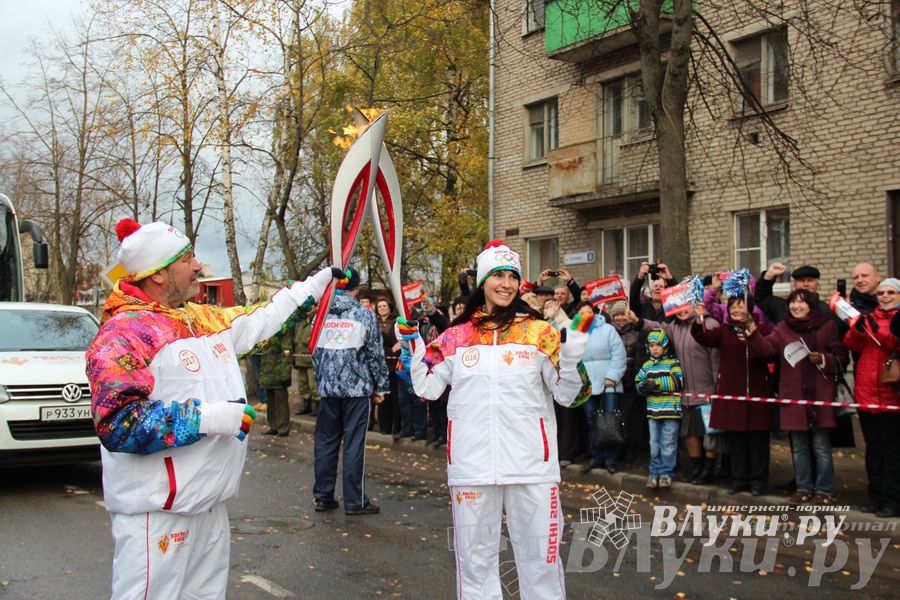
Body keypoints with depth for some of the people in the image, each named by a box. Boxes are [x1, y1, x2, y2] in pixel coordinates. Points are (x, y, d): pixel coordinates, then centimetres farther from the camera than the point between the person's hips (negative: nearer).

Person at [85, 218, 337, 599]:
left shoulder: (205, 319, 10)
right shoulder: (123, 334, -16)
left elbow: (263, 318, 26)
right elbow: (117, 424, -25)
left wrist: (324, 279, 29)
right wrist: (209, 417, -24)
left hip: (210, 504, 9)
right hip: (157, 514, -9)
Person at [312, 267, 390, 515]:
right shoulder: (365, 315, -4)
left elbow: (316, 353, 11)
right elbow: (375, 354, -3)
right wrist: (381, 388, 5)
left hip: (328, 387, 4)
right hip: (357, 387, -4)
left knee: (325, 441, 10)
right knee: (354, 444, 0)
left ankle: (323, 497, 16)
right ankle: (355, 501, 3)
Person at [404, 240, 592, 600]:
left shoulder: (540, 332, 2)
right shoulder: (456, 337, 6)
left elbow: (567, 394, 0)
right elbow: (426, 388, 9)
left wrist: (575, 343, -14)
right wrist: (410, 338, 2)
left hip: (532, 466, -1)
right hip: (471, 465, 2)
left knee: (541, 559, 6)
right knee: (475, 558, 13)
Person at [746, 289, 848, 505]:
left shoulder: (828, 326, -1)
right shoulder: (782, 328, 8)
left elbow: (841, 359, 0)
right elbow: (766, 348, -7)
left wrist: (823, 359, -17)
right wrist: (752, 334, -22)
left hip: (820, 396, -3)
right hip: (793, 396, 3)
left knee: (821, 447, 1)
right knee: (799, 447, 11)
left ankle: (824, 491, 11)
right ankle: (804, 488, 23)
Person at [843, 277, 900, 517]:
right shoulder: (869, 317, 14)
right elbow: (852, 345, 2)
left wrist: (877, 330, -23)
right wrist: (857, 327, -15)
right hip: (866, 394, 5)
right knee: (873, 450, 12)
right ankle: (875, 496, 20)